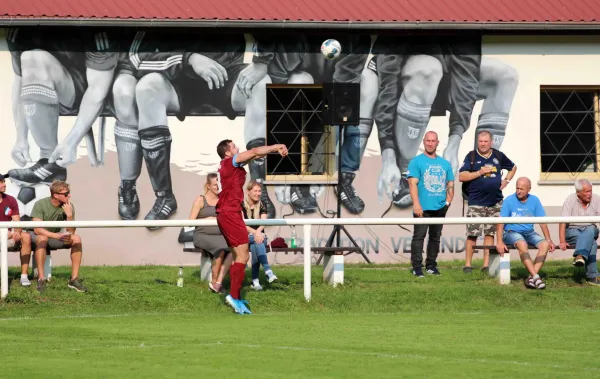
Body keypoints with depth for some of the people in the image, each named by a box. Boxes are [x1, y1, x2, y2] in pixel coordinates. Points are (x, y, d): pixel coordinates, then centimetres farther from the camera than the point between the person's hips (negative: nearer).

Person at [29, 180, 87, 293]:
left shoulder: (69, 206, -10)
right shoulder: (40, 205, -21)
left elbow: (70, 232, -13)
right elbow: (37, 229, -30)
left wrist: (69, 215, -30)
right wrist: (57, 236, -42)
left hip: (55, 236, 4)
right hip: (36, 235, -4)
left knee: (76, 239, -20)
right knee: (43, 238, -39)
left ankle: (74, 279, -20)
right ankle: (41, 279, -38)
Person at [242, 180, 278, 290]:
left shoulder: (262, 205, 10)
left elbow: (263, 222, -5)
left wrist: (258, 232, -27)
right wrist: (254, 232, -27)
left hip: (258, 235, 3)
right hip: (244, 237, -3)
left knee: (255, 246, -33)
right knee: (257, 241, -36)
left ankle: (255, 280, -38)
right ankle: (268, 271, -52)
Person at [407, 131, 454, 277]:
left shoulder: (445, 164, 15)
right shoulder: (417, 162, -1)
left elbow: (450, 184, 18)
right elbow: (413, 183, -9)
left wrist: (448, 202, 3)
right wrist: (416, 204, -19)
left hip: (440, 208, 5)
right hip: (423, 208, -5)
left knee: (435, 237, 10)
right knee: (419, 236, -9)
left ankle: (431, 265, 18)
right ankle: (417, 267, -9)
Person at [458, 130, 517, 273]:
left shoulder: (498, 156, 9)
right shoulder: (471, 157, -1)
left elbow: (513, 168, 26)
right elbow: (462, 176, -9)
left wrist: (506, 181, 11)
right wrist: (480, 172, -15)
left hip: (495, 202, 3)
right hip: (476, 203, -3)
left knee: (490, 233, 4)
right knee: (472, 234, -6)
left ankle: (486, 264, 7)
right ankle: (468, 264, 0)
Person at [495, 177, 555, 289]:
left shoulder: (534, 200, 5)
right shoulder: (509, 200, -5)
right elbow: (500, 222, -10)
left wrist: (549, 240, -1)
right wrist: (499, 242, -21)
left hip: (529, 233, 4)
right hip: (511, 233, -4)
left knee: (544, 244, -24)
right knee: (522, 244, -36)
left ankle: (531, 278, -31)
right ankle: (535, 276, -41)